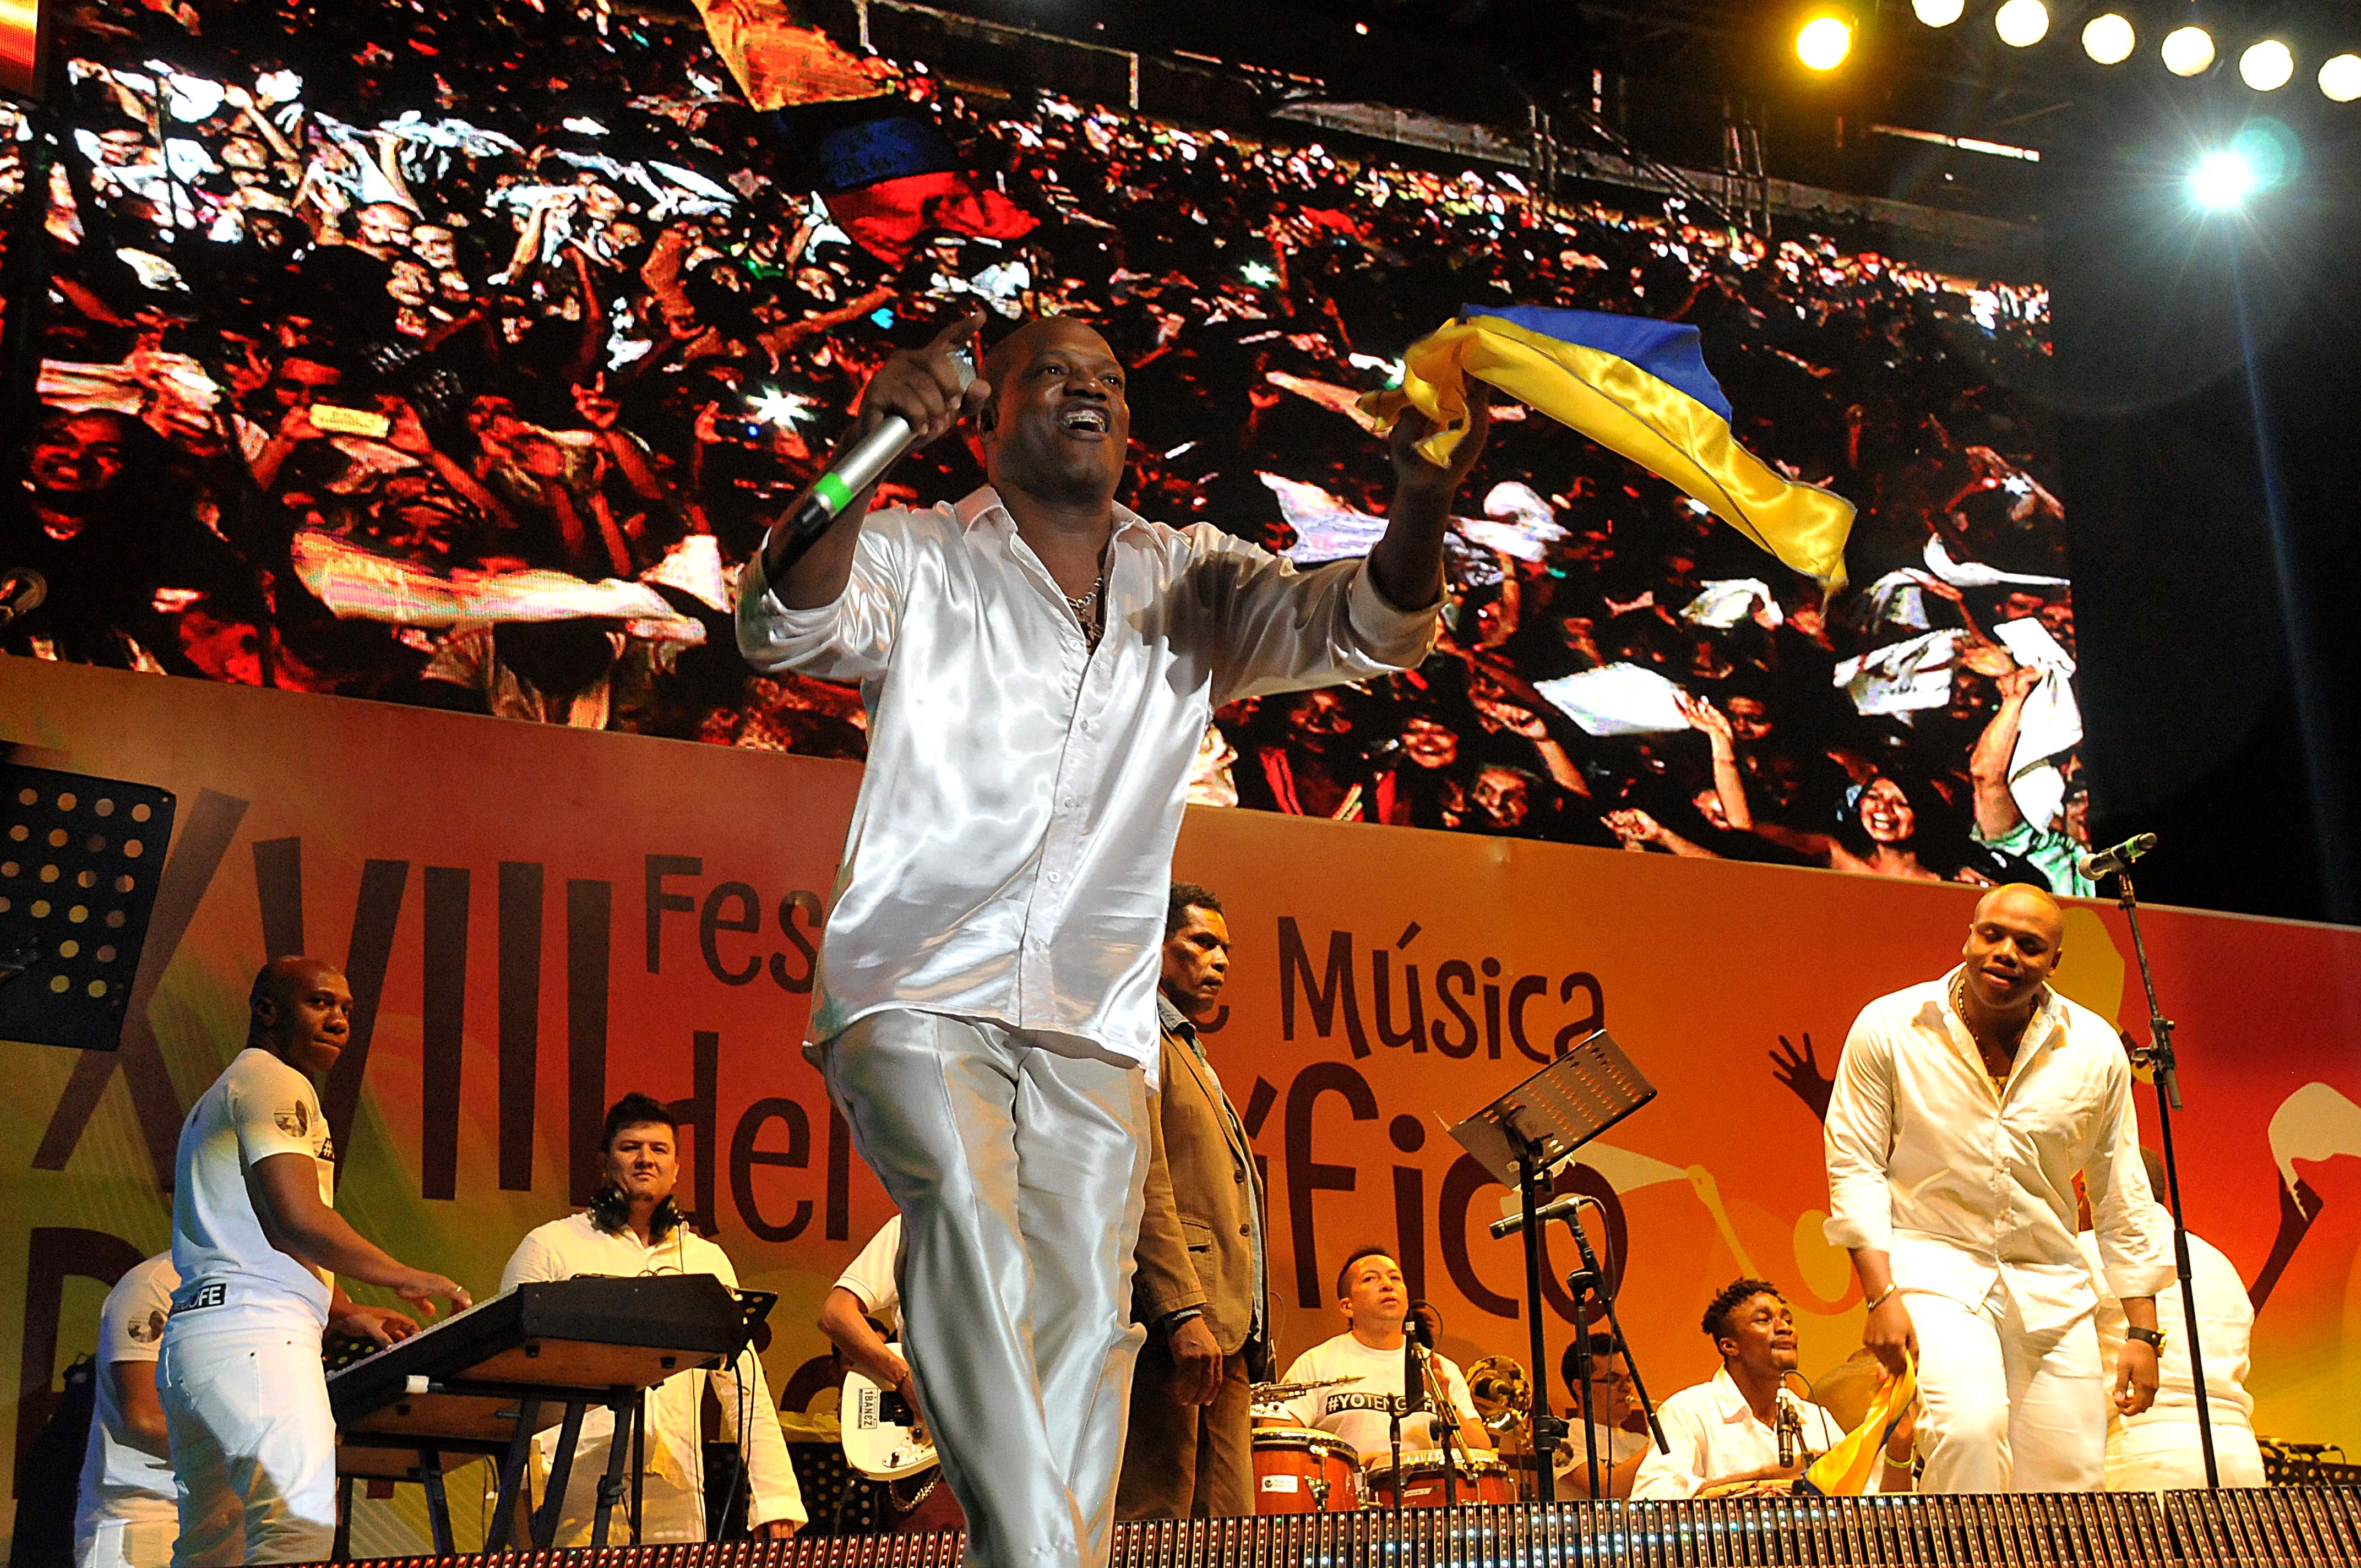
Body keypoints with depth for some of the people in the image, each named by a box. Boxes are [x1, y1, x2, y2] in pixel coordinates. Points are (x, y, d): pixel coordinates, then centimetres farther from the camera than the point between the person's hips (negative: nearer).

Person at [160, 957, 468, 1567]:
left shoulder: (217, 1102, 29)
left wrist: (343, 1313, 22)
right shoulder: (276, 1082, -3)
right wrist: (406, 1278, -3)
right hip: (255, 1336, -11)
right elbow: (300, 1220, -15)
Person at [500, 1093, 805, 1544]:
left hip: (675, 1501, 3)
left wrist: (775, 1500, 7)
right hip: (575, 1499, -2)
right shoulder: (550, 1246, 9)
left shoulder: (708, 1261, 18)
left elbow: (745, 1392, 15)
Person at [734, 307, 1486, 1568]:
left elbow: (1363, 627, 0)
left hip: (1094, 1025, 4)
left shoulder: (1194, 583, 13)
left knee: (1083, 1308, -3)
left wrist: (1420, 510, -23)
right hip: (917, 991, -4)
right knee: (965, 1209, -27)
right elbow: (786, 628, -15)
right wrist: (867, 451, -31)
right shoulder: (918, 558, 4)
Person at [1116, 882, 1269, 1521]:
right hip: (1165, 1326, -10)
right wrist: (1183, 1313, -22)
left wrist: (1245, 1334, 18)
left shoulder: (1190, 1055, 30)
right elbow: (1136, 1178, -14)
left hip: (1222, 1336, 10)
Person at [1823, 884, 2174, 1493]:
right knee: (1970, 1427, -27)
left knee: (2071, 1477, 2)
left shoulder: (2095, 1049, 0)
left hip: (2051, 1283, 4)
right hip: (1934, 1262, -3)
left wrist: (2143, 1332, 4)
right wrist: (1880, 1295, -15)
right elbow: (1855, 1166, -5)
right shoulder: (1887, 1027, -7)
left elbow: (2122, 1197, 7)